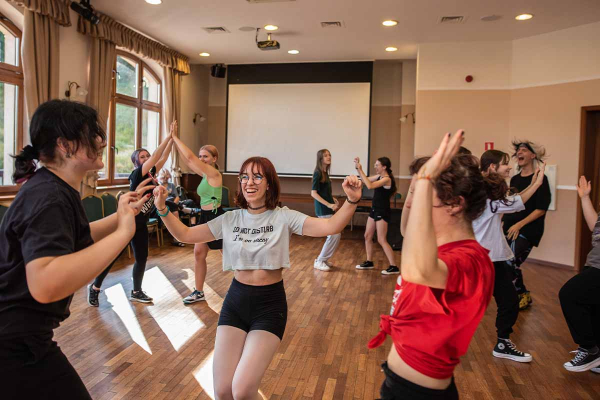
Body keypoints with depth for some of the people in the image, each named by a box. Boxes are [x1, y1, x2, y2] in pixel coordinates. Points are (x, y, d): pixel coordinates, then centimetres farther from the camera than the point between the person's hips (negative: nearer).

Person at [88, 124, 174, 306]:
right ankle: (95, 288, 17)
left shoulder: (151, 174, 7)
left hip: (141, 224, 8)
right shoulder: (136, 174, -13)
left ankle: (136, 292, 23)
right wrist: (168, 137, -21)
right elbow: (156, 156, -21)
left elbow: (163, 158, 5)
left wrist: (171, 140, -4)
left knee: (142, 258, 10)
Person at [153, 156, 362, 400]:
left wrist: (352, 201, -37)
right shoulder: (230, 219, 2)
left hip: (270, 303, -3)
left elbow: (330, 227, -21)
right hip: (235, 300, 3)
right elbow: (185, 235, 2)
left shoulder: (283, 217, -8)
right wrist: (162, 209, -12)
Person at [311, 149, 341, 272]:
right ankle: (319, 261, 4)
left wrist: (333, 199, 6)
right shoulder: (318, 173, -14)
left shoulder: (325, 173, 12)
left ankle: (323, 259, 22)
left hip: (328, 208, 9)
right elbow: (313, 193, -19)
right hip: (323, 209, -9)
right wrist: (329, 205, -21)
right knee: (334, 235, -8)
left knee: (336, 235, 11)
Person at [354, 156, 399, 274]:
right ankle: (369, 262, 26)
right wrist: (358, 168, 3)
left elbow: (370, 186, -30)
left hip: (383, 212, -9)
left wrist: (360, 170, -27)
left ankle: (394, 267, 1)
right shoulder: (379, 176, 7)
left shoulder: (387, 179, -19)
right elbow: (365, 180, 16)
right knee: (367, 236, 13)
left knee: (382, 240, -6)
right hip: (375, 210, 9)